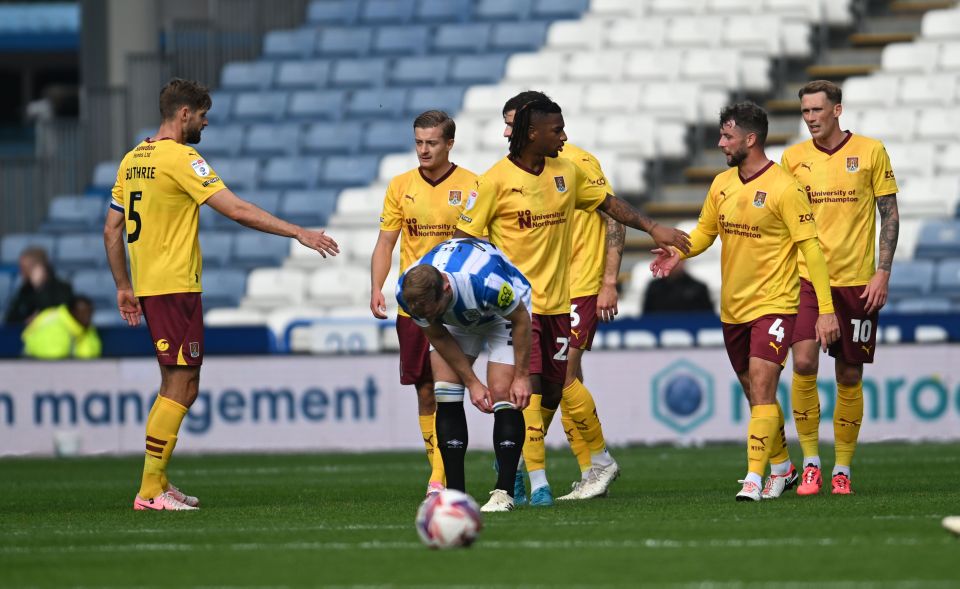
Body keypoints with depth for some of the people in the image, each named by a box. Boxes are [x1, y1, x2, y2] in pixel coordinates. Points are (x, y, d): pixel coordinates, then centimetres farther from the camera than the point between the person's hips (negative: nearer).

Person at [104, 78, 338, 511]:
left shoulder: (132, 160, 12)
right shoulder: (181, 158, -13)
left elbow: (112, 230, 16)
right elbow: (236, 210, -19)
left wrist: (124, 287, 21)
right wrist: (297, 232, -16)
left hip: (147, 285, 9)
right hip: (176, 287, -9)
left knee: (177, 385, 17)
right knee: (180, 388, -5)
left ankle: (157, 483, 18)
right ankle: (150, 491, -6)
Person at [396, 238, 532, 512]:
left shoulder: (485, 282, -45)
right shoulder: (406, 292, -30)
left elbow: (521, 318, -24)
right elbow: (438, 336, -11)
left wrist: (522, 376, -17)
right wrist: (471, 382, -11)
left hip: (503, 312, -4)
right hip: (457, 320, 4)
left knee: (502, 394, -17)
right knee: (446, 395, -10)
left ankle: (504, 493, -12)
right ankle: (455, 492, -5)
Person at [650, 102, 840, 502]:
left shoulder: (784, 188, -14)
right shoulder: (722, 184, 6)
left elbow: (810, 248, -14)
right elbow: (705, 230, 18)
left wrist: (826, 310, -17)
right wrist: (679, 252, -5)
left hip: (774, 304, -7)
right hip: (733, 308, 7)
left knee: (762, 389, -16)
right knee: (755, 394, 15)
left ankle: (754, 478, -18)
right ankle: (782, 468, 31)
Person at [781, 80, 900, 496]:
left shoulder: (870, 152, 0)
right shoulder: (793, 158, 5)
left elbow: (890, 215, 3)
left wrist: (882, 272, -6)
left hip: (856, 282, -1)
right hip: (806, 277, 1)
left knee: (850, 377, 4)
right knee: (804, 364, -16)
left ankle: (842, 469, 15)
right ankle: (811, 464, -5)